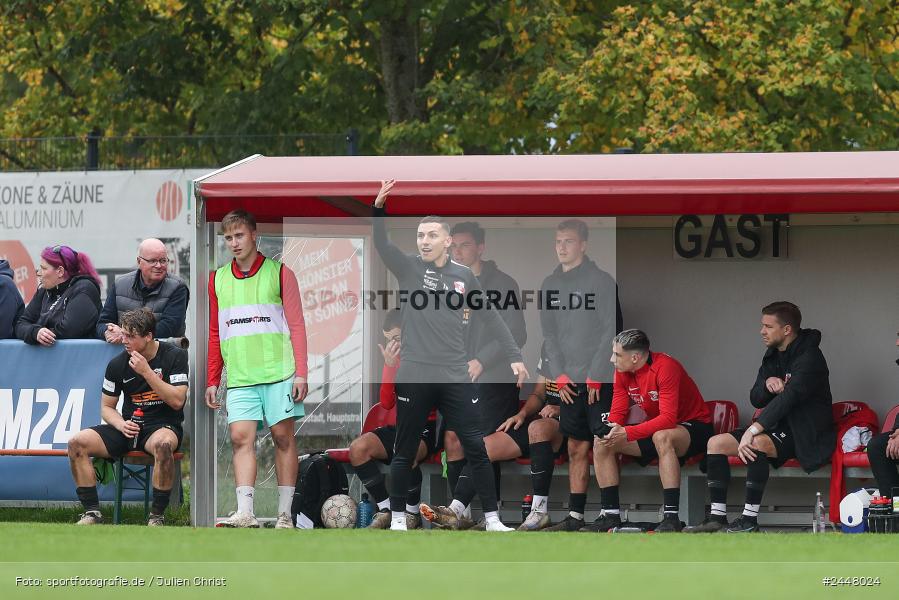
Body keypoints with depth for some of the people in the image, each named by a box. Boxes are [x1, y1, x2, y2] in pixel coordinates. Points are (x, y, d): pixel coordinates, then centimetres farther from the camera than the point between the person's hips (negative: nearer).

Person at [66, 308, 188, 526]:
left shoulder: (175, 356, -5)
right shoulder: (118, 365, 4)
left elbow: (177, 401, -14)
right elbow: (107, 407, 11)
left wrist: (146, 372, -19)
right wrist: (122, 425, -11)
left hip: (163, 426, -4)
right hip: (129, 426, 4)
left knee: (163, 444, -42)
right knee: (77, 443, -18)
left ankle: (157, 516, -29)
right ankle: (92, 513, -15)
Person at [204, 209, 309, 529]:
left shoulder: (279, 273, 4)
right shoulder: (218, 280, 14)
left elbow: (296, 325, 3)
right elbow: (215, 334, 19)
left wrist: (300, 373, -5)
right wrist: (212, 380, 14)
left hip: (279, 372, -3)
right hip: (239, 378, 3)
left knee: (283, 437, -2)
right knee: (241, 437, -10)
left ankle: (284, 514, 1)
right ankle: (245, 513, -17)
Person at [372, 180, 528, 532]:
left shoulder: (464, 277, 7)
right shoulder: (409, 269, 1)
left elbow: (490, 318, 14)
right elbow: (380, 243, -14)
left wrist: (514, 356, 10)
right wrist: (379, 207, -30)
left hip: (455, 378, 1)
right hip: (414, 377, -1)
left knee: (475, 448, 0)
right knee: (405, 452, 6)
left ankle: (492, 518, 6)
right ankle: (398, 518, 17)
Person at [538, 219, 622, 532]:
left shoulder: (601, 281, -6)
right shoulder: (550, 284, 11)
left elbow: (610, 331, -9)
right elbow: (549, 333, 12)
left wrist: (595, 376, -13)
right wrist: (559, 375, 1)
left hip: (600, 380, -5)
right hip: (569, 382, 5)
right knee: (576, 449, 8)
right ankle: (575, 515, 10)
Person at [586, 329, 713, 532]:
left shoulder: (665, 367, -26)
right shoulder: (623, 372, -3)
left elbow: (668, 418, -33)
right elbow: (618, 413, 0)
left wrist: (627, 433, -39)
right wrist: (609, 431, -24)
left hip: (694, 427, -8)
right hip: (654, 430, 8)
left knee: (662, 437, -40)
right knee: (602, 445, -4)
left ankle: (671, 517, -40)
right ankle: (610, 514, 0)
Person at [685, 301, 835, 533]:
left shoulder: (809, 356, -17)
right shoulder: (772, 356, 12)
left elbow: (789, 397, -28)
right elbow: (756, 399, 10)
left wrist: (753, 430, -33)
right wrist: (767, 384, -15)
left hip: (805, 433, -9)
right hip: (778, 427, 9)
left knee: (757, 443, -35)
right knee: (716, 443, -3)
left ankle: (750, 518, -32)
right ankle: (717, 516, -7)